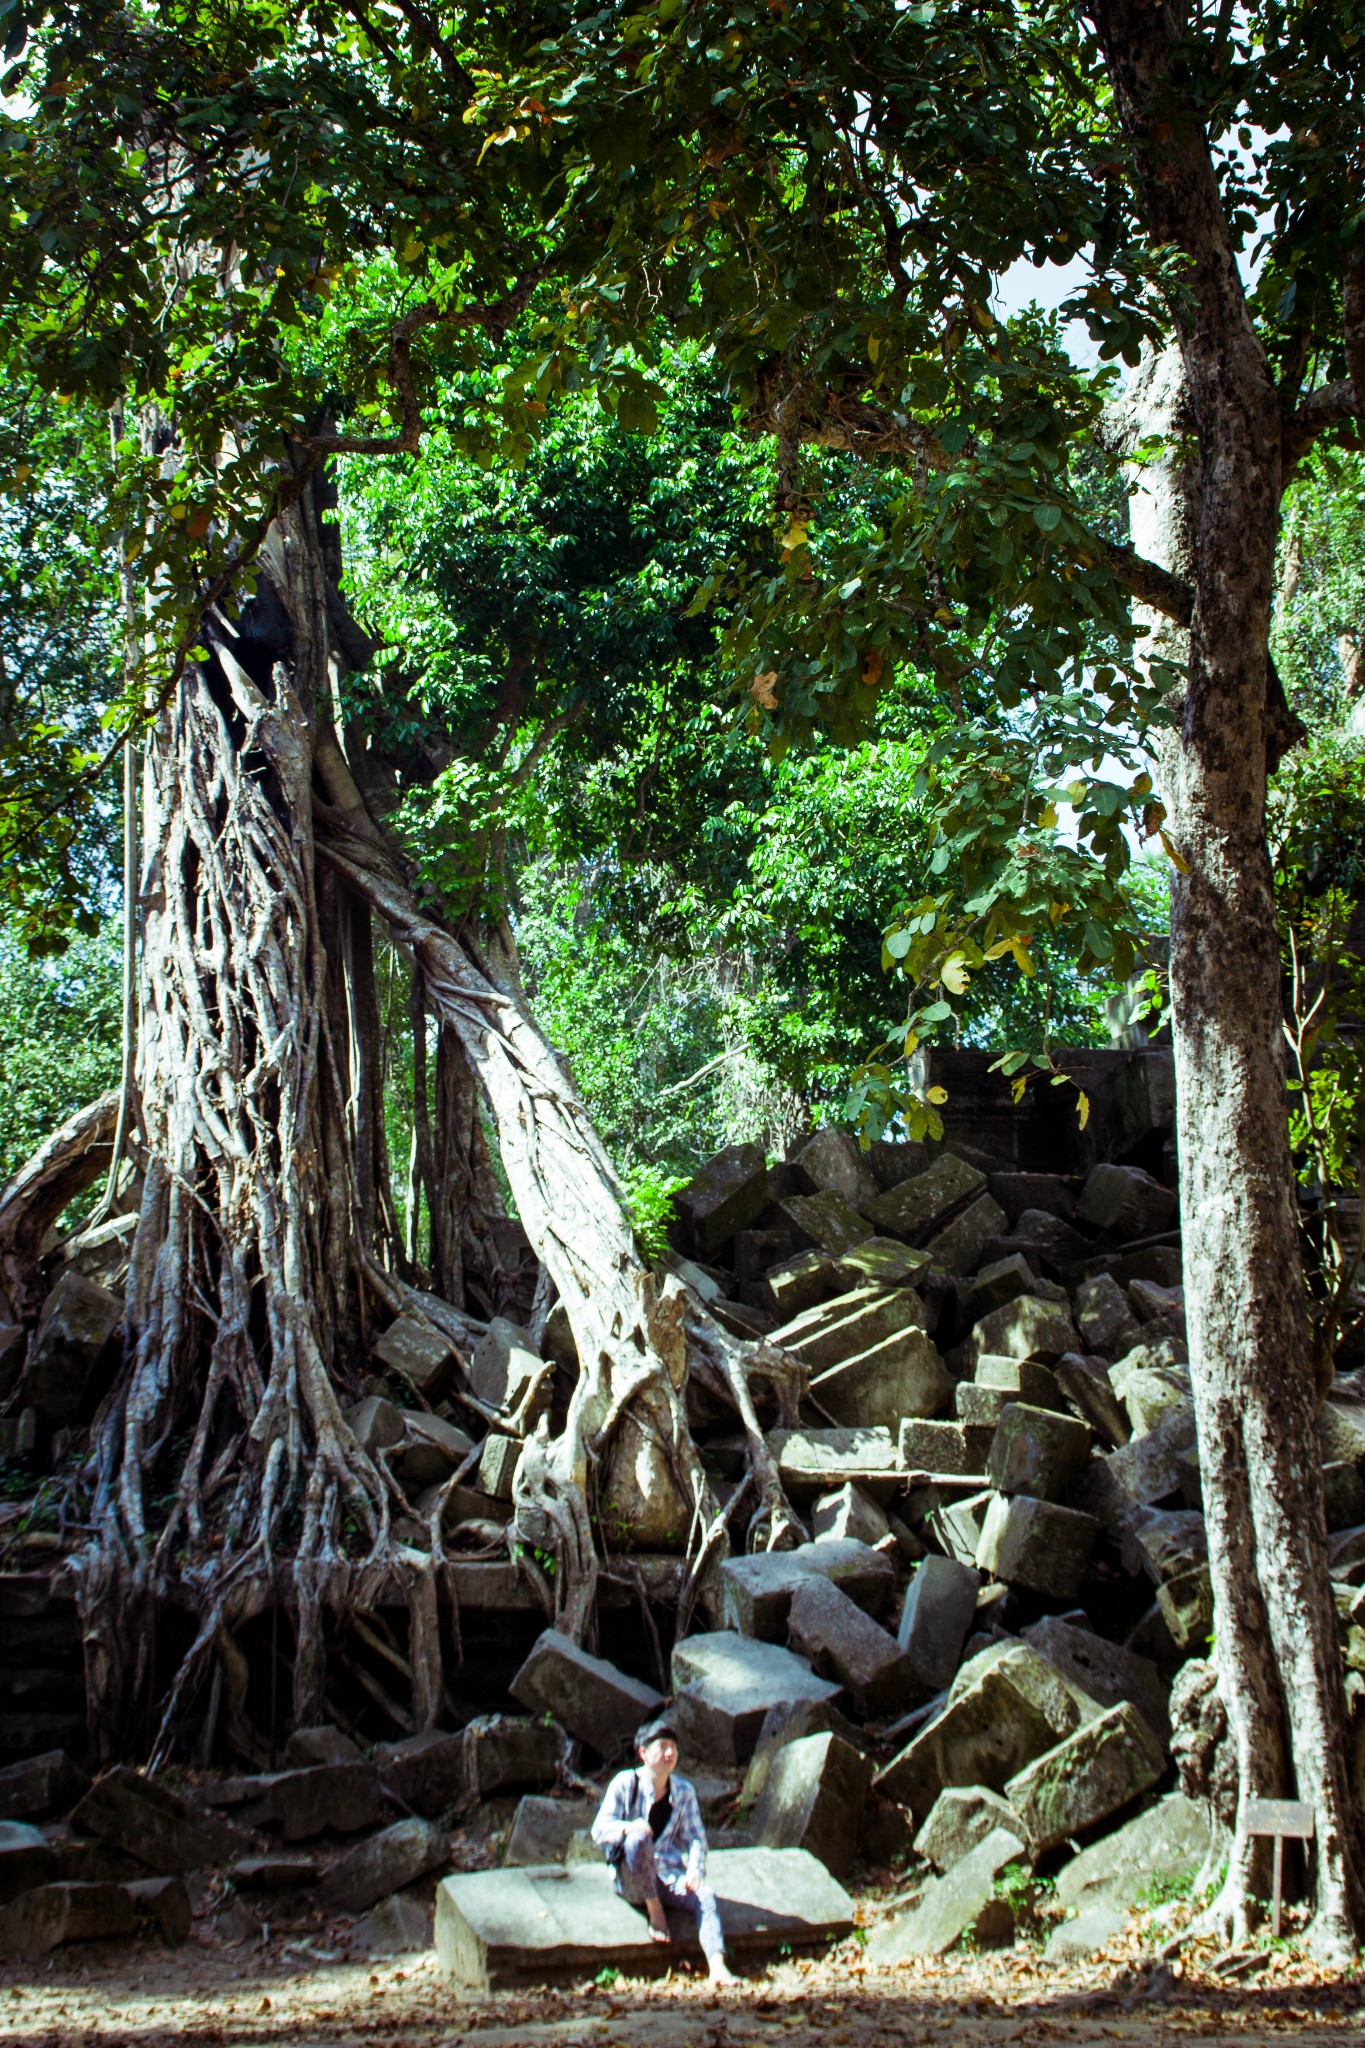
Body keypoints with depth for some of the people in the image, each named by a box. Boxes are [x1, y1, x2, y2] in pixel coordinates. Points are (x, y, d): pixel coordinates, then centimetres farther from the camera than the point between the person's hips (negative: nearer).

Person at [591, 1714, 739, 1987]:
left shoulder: (683, 1791, 8)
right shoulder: (625, 1783, -2)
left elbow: (695, 1837, 4)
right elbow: (599, 1830, -9)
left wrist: (695, 1869, -17)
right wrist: (629, 1827, -31)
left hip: (669, 1875, 3)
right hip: (631, 1879, -3)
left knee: (705, 1895, -28)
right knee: (638, 1838, -34)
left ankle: (717, 1968, -44)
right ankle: (654, 1912, -19)